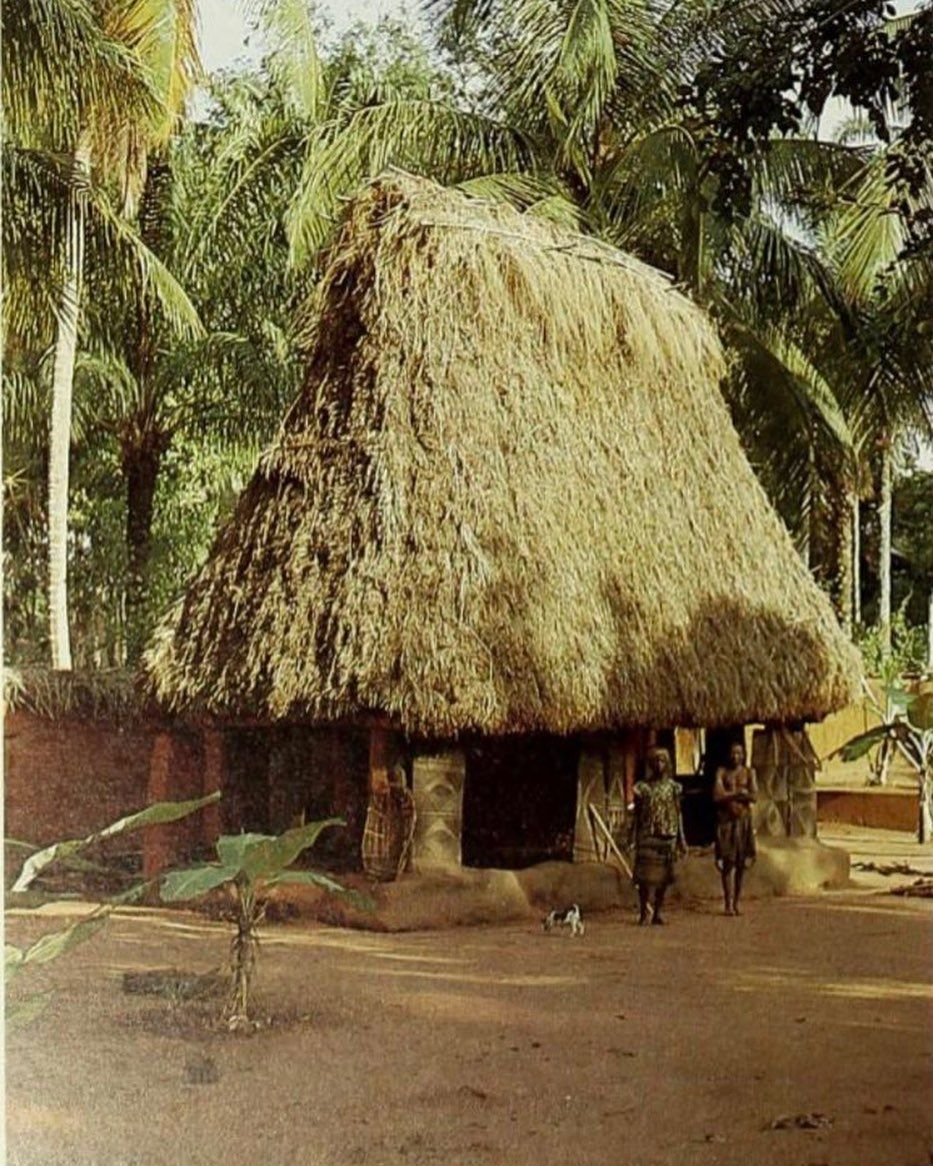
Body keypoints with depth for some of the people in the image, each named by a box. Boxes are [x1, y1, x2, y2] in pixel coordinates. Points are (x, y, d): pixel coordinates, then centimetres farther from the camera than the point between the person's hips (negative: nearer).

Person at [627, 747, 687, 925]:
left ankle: (657, 912, 12)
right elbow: (636, 812, 5)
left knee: (663, 874, 3)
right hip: (647, 835, -2)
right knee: (645, 873, -6)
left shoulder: (672, 787, 7)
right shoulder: (643, 787, 3)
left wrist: (681, 839, 6)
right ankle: (644, 912, 2)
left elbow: (678, 813, 9)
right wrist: (631, 835, -1)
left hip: (668, 835, 2)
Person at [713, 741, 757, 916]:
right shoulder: (722, 772, 5)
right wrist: (739, 793, -7)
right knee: (727, 862, -8)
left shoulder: (749, 772, 10)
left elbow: (754, 796, -3)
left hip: (743, 820, 2)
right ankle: (728, 904, -9)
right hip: (726, 820, -2)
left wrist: (730, 795, -9)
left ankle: (736, 903, 9)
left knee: (741, 863, 2)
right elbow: (717, 796, -8)